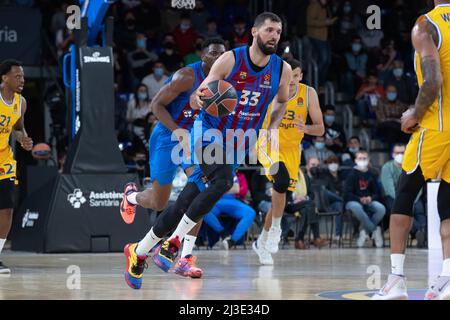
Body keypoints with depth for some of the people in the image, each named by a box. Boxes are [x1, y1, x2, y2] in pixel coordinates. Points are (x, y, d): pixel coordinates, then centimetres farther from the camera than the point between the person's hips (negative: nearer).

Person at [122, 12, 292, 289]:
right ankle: (173, 243, -19)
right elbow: (196, 100, -8)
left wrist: (272, 128, 1)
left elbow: (282, 101, 19)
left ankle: (139, 252, 18)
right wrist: (198, 98, -32)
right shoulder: (230, 60, -13)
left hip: (237, 147, 4)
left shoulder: (282, 70, -3)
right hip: (210, 133, -4)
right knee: (223, 180, -33)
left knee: (185, 206, 2)